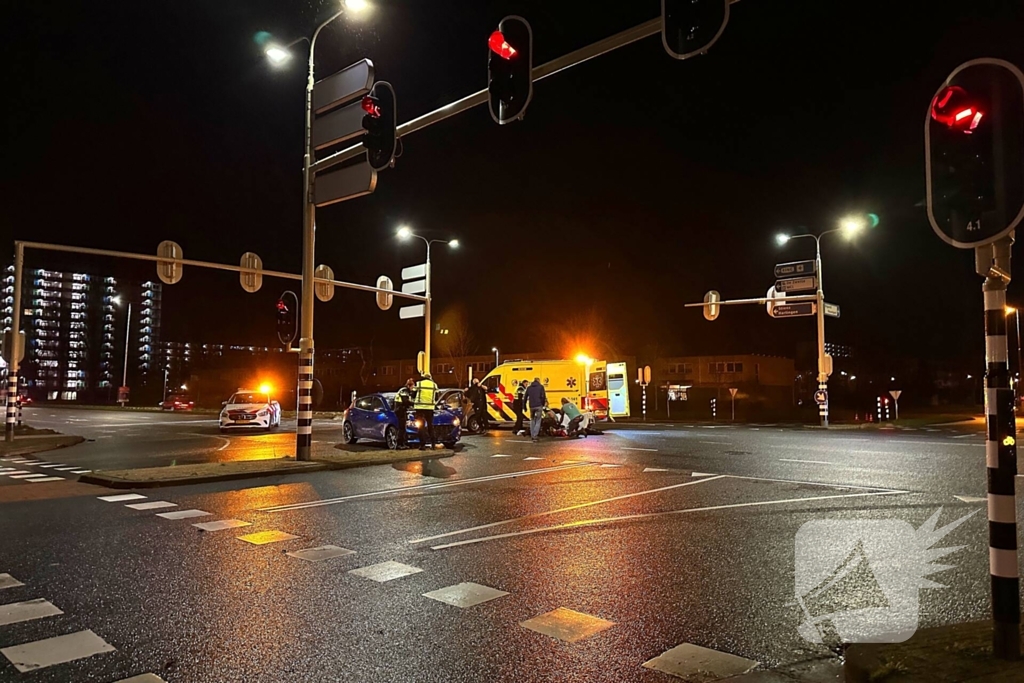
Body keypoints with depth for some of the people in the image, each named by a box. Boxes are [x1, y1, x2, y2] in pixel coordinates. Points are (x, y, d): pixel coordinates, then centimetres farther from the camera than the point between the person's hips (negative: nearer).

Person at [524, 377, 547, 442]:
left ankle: (532, 435, 17)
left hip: (531, 406, 4)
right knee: (538, 421, 0)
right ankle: (535, 435, -11)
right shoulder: (541, 387, 3)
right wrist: (543, 404, 7)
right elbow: (543, 396, -6)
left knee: (532, 420, 19)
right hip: (539, 406, -4)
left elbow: (525, 397, 15)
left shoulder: (529, 387, 15)